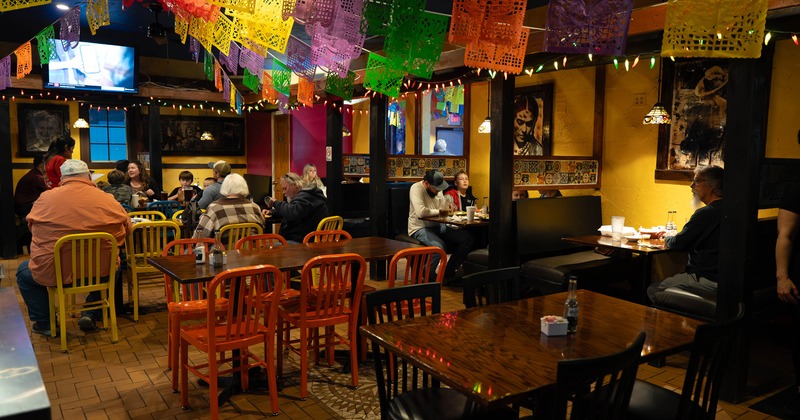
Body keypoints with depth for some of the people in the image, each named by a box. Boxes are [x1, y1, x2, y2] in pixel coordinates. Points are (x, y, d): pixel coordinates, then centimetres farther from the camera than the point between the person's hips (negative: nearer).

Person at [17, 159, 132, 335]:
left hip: (52, 273, 0)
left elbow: (31, 226, 11)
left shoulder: (45, 198, -7)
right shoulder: (108, 200, -8)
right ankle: (91, 314, 25)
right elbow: (127, 228, 6)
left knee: (24, 271, 32)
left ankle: (45, 323, 28)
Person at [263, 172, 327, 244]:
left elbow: (292, 213, -29)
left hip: (300, 241, -11)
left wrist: (275, 203, -13)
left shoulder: (305, 196, -12)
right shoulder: (303, 195, 23)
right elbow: (289, 210, 35)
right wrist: (272, 211, 17)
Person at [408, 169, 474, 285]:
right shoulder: (416, 188, -14)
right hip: (420, 228, -8)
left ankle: (448, 274, -5)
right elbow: (421, 212, -28)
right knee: (439, 247, -38)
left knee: (468, 238, -10)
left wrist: (449, 209, -7)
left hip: (438, 226, 8)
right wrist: (438, 211, -12)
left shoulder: (437, 189, 11)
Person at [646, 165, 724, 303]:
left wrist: (667, 239, 10)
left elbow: (678, 244, -11)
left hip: (707, 281, -9)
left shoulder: (706, 213, -19)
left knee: (653, 290, -1)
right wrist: (671, 236, 20)